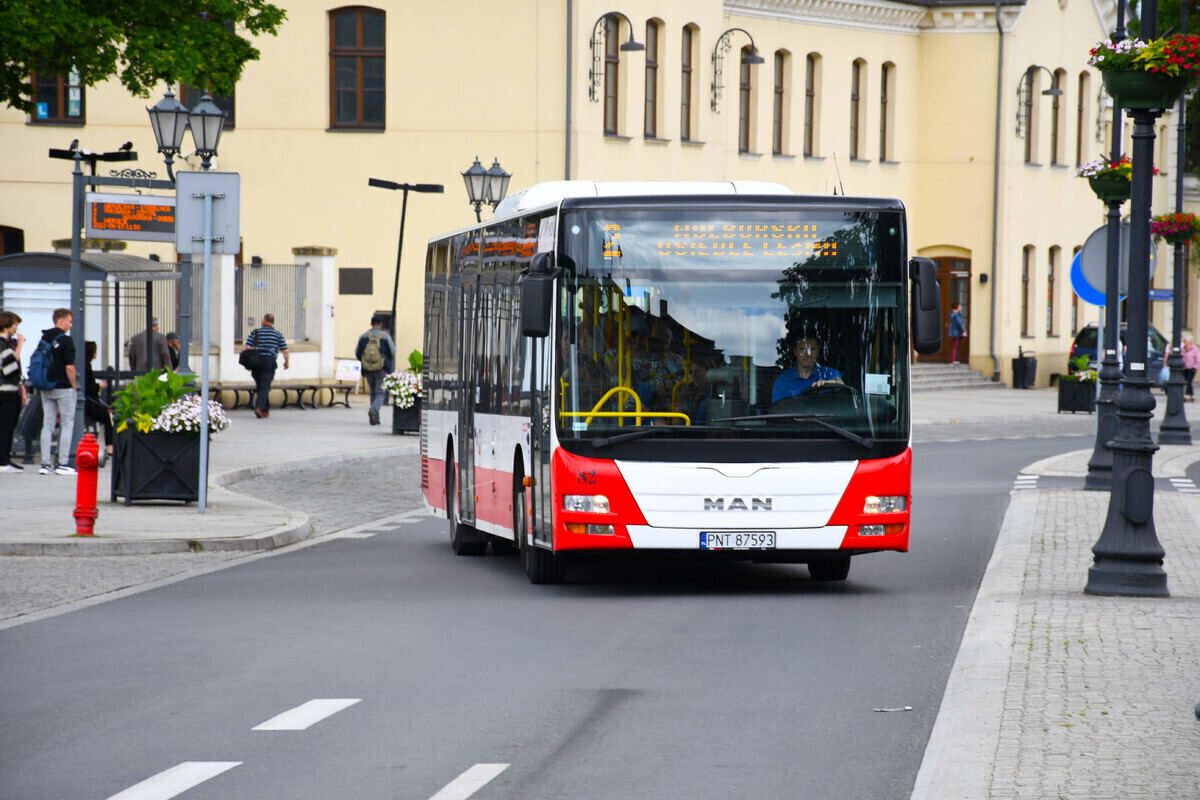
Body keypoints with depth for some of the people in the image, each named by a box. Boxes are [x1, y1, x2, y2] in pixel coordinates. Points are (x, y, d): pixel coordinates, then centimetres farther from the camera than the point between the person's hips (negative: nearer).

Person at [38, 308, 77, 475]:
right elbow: (69, 367, -17)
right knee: (67, 425, 1)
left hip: (46, 389, 6)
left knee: (47, 424, 8)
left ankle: (45, 464, 4)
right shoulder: (65, 340, -12)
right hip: (63, 388, -6)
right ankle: (63, 464, -2)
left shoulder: (43, 340, 9)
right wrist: (74, 386, -6)